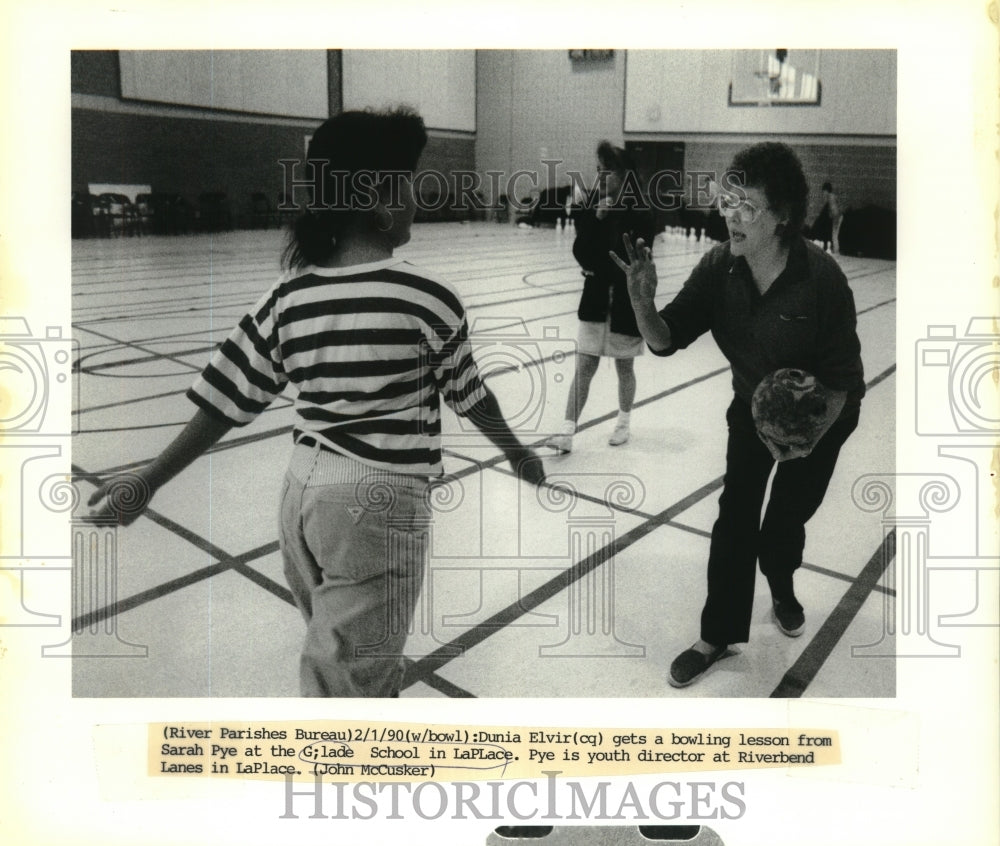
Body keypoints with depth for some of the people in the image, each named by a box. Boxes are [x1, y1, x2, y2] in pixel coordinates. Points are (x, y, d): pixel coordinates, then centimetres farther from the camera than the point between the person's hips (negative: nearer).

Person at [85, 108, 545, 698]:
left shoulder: (290, 296, -1)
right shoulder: (429, 299, -13)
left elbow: (226, 402, 1)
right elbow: (469, 396, 1)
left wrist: (148, 483, 12)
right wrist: (517, 452, 20)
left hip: (304, 488, 6)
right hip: (378, 500, -5)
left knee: (360, 658, 27)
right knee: (347, 684, 6)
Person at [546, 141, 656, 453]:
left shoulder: (640, 214, -11)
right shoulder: (593, 206, 1)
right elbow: (581, 252, -6)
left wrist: (597, 266, -13)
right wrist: (596, 219, -18)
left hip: (626, 303, -3)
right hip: (595, 300, 3)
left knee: (624, 368, 13)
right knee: (584, 367, 1)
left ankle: (624, 421, 33)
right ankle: (567, 432, 0)